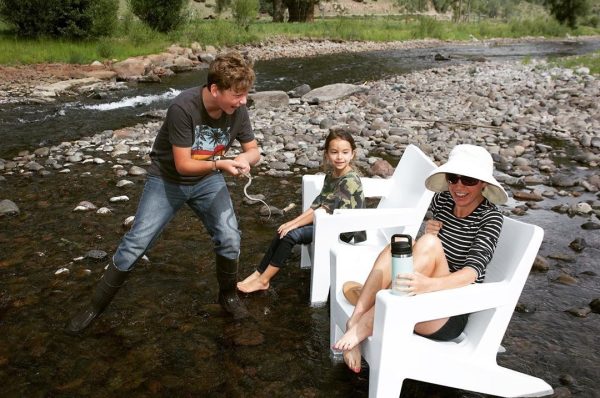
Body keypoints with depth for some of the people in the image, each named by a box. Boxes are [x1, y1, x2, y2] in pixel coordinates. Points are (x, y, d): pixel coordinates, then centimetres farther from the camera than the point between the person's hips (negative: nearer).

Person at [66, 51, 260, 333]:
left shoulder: (238, 111, -17)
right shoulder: (183, 107, -32)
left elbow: (254, 150, -5)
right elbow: (183, 164, -27)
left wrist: (245, 158, -28)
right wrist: (220, 164, -41)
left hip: (207, 181, 3)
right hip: (167, 180, -3)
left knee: (229, 240, -11)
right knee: (135, 243, -5)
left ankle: (228, 295, 17)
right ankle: (95, 307, 14)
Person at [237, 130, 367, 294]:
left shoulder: (351, 181, -22)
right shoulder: (331, 174, 4)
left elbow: (327, 210, -24)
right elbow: (318, 203, 3)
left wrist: (296, 224, -18)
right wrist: (294, 221, -8)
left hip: (346, 232, -8)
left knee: (292, 234, -17)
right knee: (284, 231, -6)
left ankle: (263, 280, -5)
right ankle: (259, 273, 2)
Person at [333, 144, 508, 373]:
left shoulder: (490, 217, -10)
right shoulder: (442, 199, 3)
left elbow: (473, 270, -25)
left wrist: (429, 284, -44)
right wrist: (429, 232, -7)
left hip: (451, 316, -5)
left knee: (430, 243, -29)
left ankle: (362, 328, -29)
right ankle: (355, 321, -29)